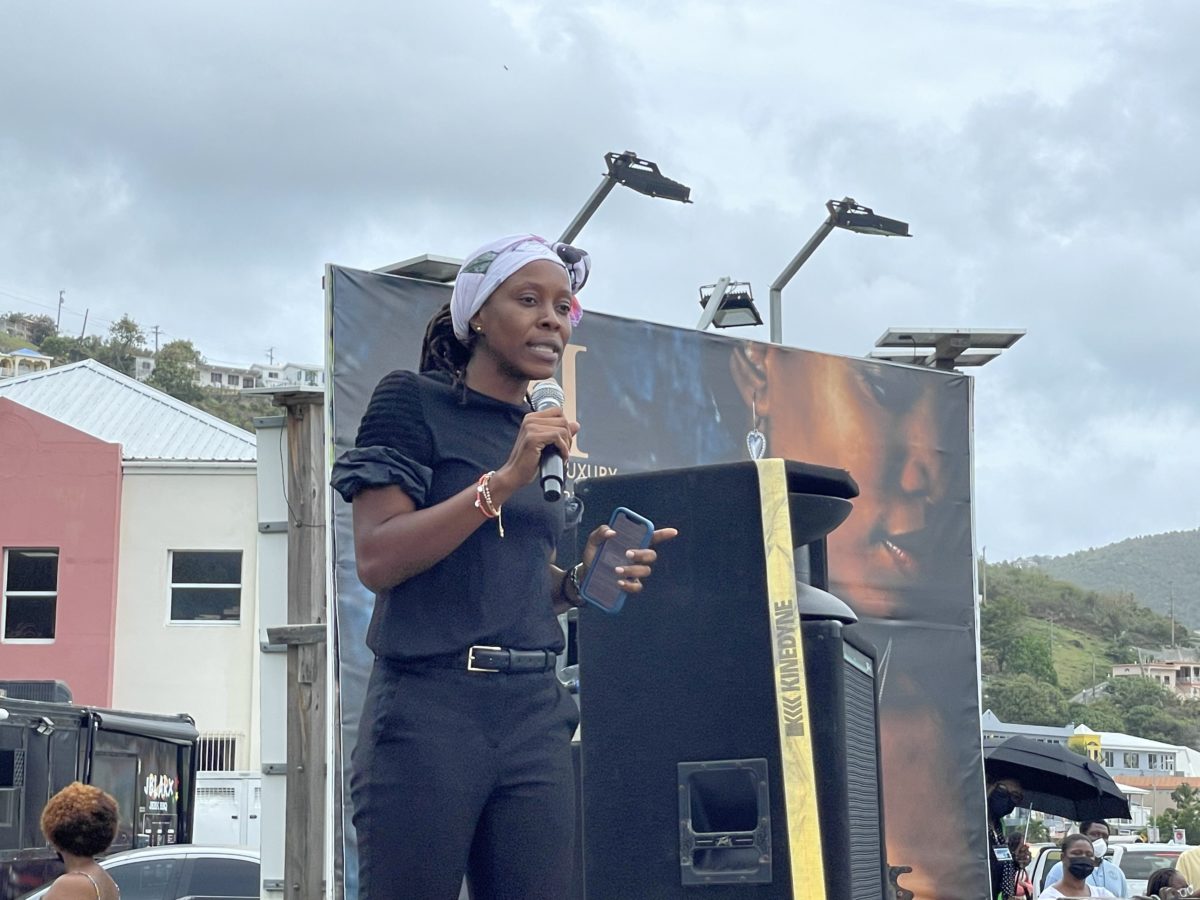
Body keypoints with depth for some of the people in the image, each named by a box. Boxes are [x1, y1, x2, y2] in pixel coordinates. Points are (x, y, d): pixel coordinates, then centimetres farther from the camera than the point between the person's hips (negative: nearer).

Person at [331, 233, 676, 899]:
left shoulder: (547, 437, 18)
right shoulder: (413, 402, 0)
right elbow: (377, 558, -10)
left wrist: (582, 577, 3)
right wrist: (505, 480, -15)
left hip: (533, 715, 6)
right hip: (430, 706, -6)